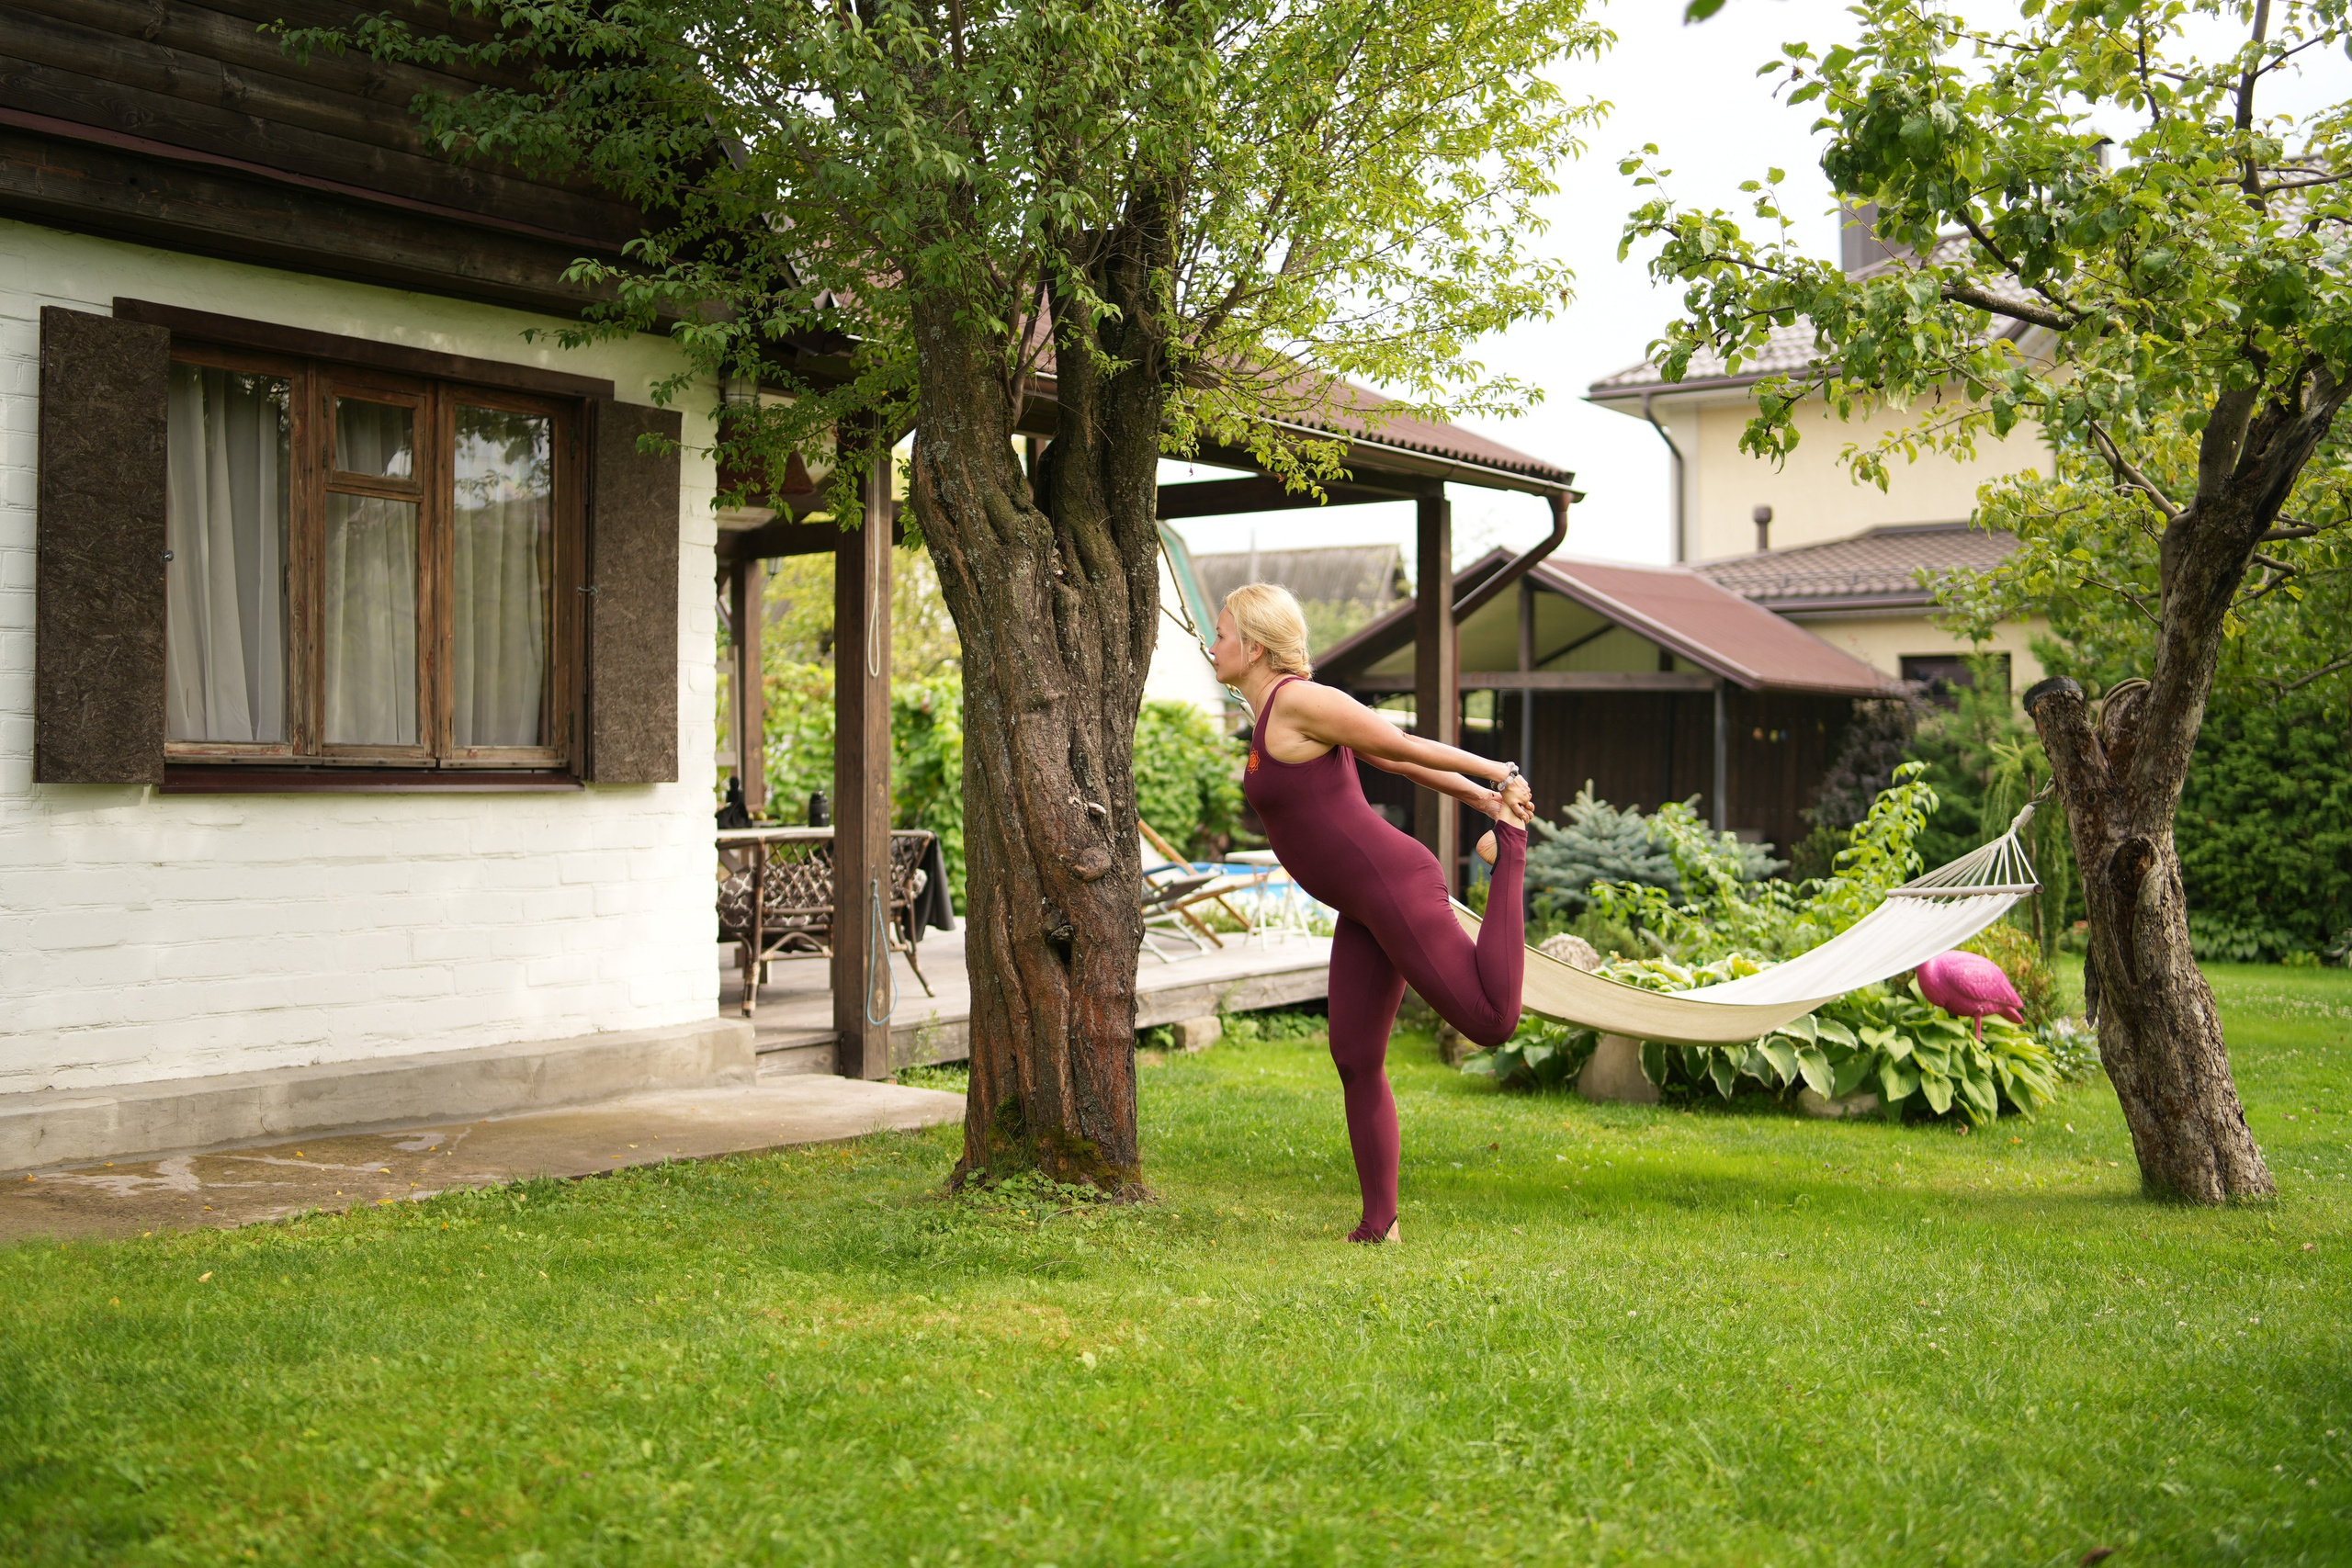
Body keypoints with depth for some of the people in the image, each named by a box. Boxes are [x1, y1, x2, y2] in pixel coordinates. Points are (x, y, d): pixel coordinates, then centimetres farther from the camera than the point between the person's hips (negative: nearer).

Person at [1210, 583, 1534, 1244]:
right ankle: (1378, 1225, 14)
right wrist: (1478, 797, 22)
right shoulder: (1279, 710, 15)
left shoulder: (1299, 700, -15)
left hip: (1395, 888, -9)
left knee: (1491, 1021, -15)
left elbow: (1404, 745, -7)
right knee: (1355, 1060, 8)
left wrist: (1499, 776, 1)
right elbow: (1396, 760, 19)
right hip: (1366, 909, 9)